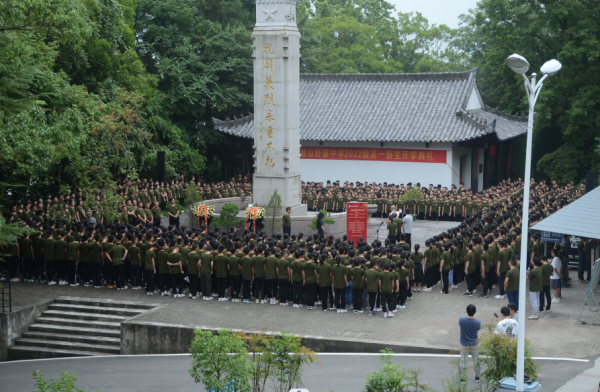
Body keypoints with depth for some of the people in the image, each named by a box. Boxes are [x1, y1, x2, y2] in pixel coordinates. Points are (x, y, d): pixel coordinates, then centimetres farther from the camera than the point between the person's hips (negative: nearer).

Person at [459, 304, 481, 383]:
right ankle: (477, 377, 29)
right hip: (474, 345, 0)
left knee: (463, 361, 14)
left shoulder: (461, 319, -22)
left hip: (464, 345, 0)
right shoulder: (478, 322, -20)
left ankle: (463, 377, 23)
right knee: (476, 361, 18)